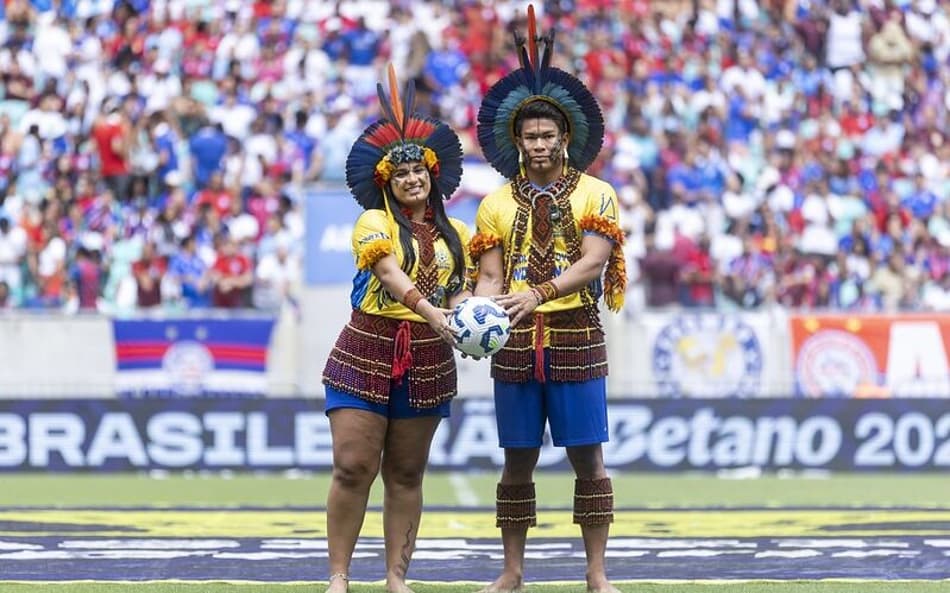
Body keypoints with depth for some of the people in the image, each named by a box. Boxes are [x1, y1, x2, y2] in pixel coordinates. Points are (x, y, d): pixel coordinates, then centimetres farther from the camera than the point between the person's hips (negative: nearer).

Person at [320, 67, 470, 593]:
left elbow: (459, 291, 8)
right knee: (353, 467, -8)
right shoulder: (373, 223, -2)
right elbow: (391, 274, -18)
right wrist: (432, 312, -33)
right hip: (367, 351, -3)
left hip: (427, 360, 4)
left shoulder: (455, 234, 12)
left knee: (406, 475, 8)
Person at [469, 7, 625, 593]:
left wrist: (538, 294, -25)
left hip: (576, 337, -2)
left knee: (589, 458, -2)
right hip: (516, 343, 2)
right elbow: (490, 276, 4)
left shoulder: (594, 194, 2)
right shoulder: (498, 204, 10)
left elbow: (593, 261, -11)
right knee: (518, 461, 5)